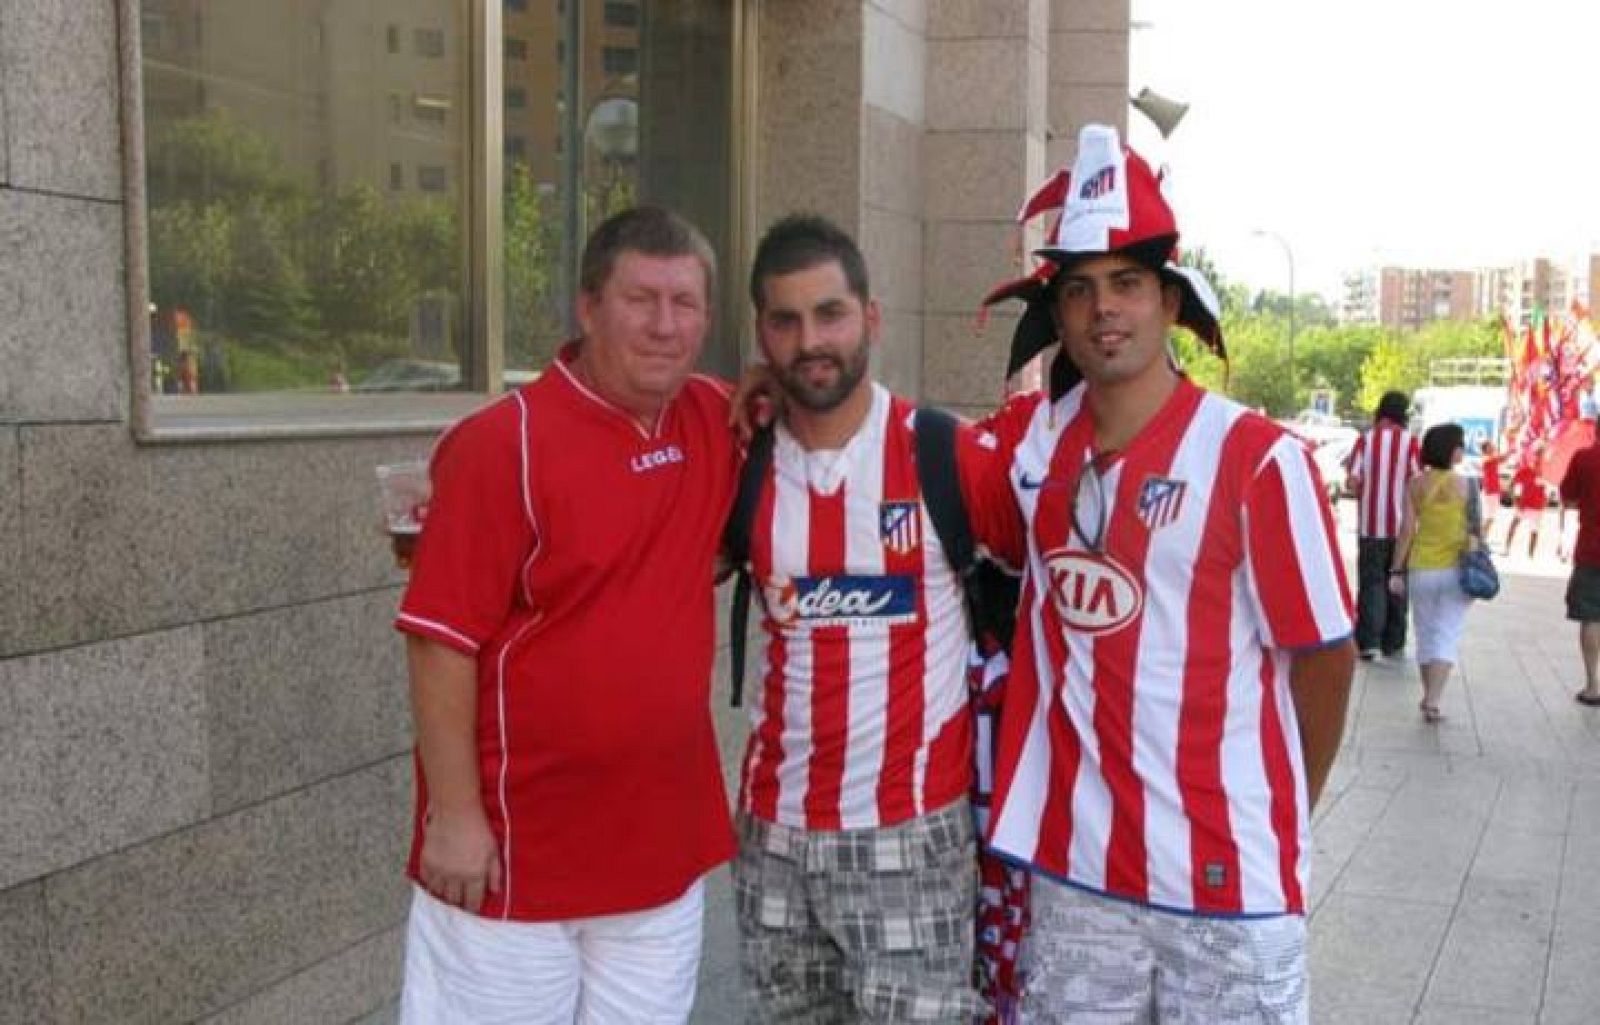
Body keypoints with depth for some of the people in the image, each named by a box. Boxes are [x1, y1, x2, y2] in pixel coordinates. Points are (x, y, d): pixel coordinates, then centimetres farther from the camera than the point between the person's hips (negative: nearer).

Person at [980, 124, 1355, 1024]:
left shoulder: (1257, 457, -12)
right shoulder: (1042, 441, 1)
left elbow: (1325, 655, -5)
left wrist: (1278, 825, 6)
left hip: (1226, 880, -4)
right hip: (1074, 868, 4)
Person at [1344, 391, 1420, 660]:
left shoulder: (1366, 439, -4)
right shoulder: (1410, 441, -5)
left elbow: (1354, 480, -8)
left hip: (1370, 524, 0)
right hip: (1401, 525, 0)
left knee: (1371, 582, 4)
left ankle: (1368, 641, -7)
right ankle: (1393, 642, 17)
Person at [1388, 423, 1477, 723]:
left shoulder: (1416, 485, -3)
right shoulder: (1465, 485, -8)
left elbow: (1406, 529, -4)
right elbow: (1475, 529, -5)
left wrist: (1397, 570, 2)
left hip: (1421, 569, 2)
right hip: (1456, 569, -2)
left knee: (1426, 633, 16)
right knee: (1447, 635, 0)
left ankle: (1428, 696, 26)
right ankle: (1433, 701, -10)